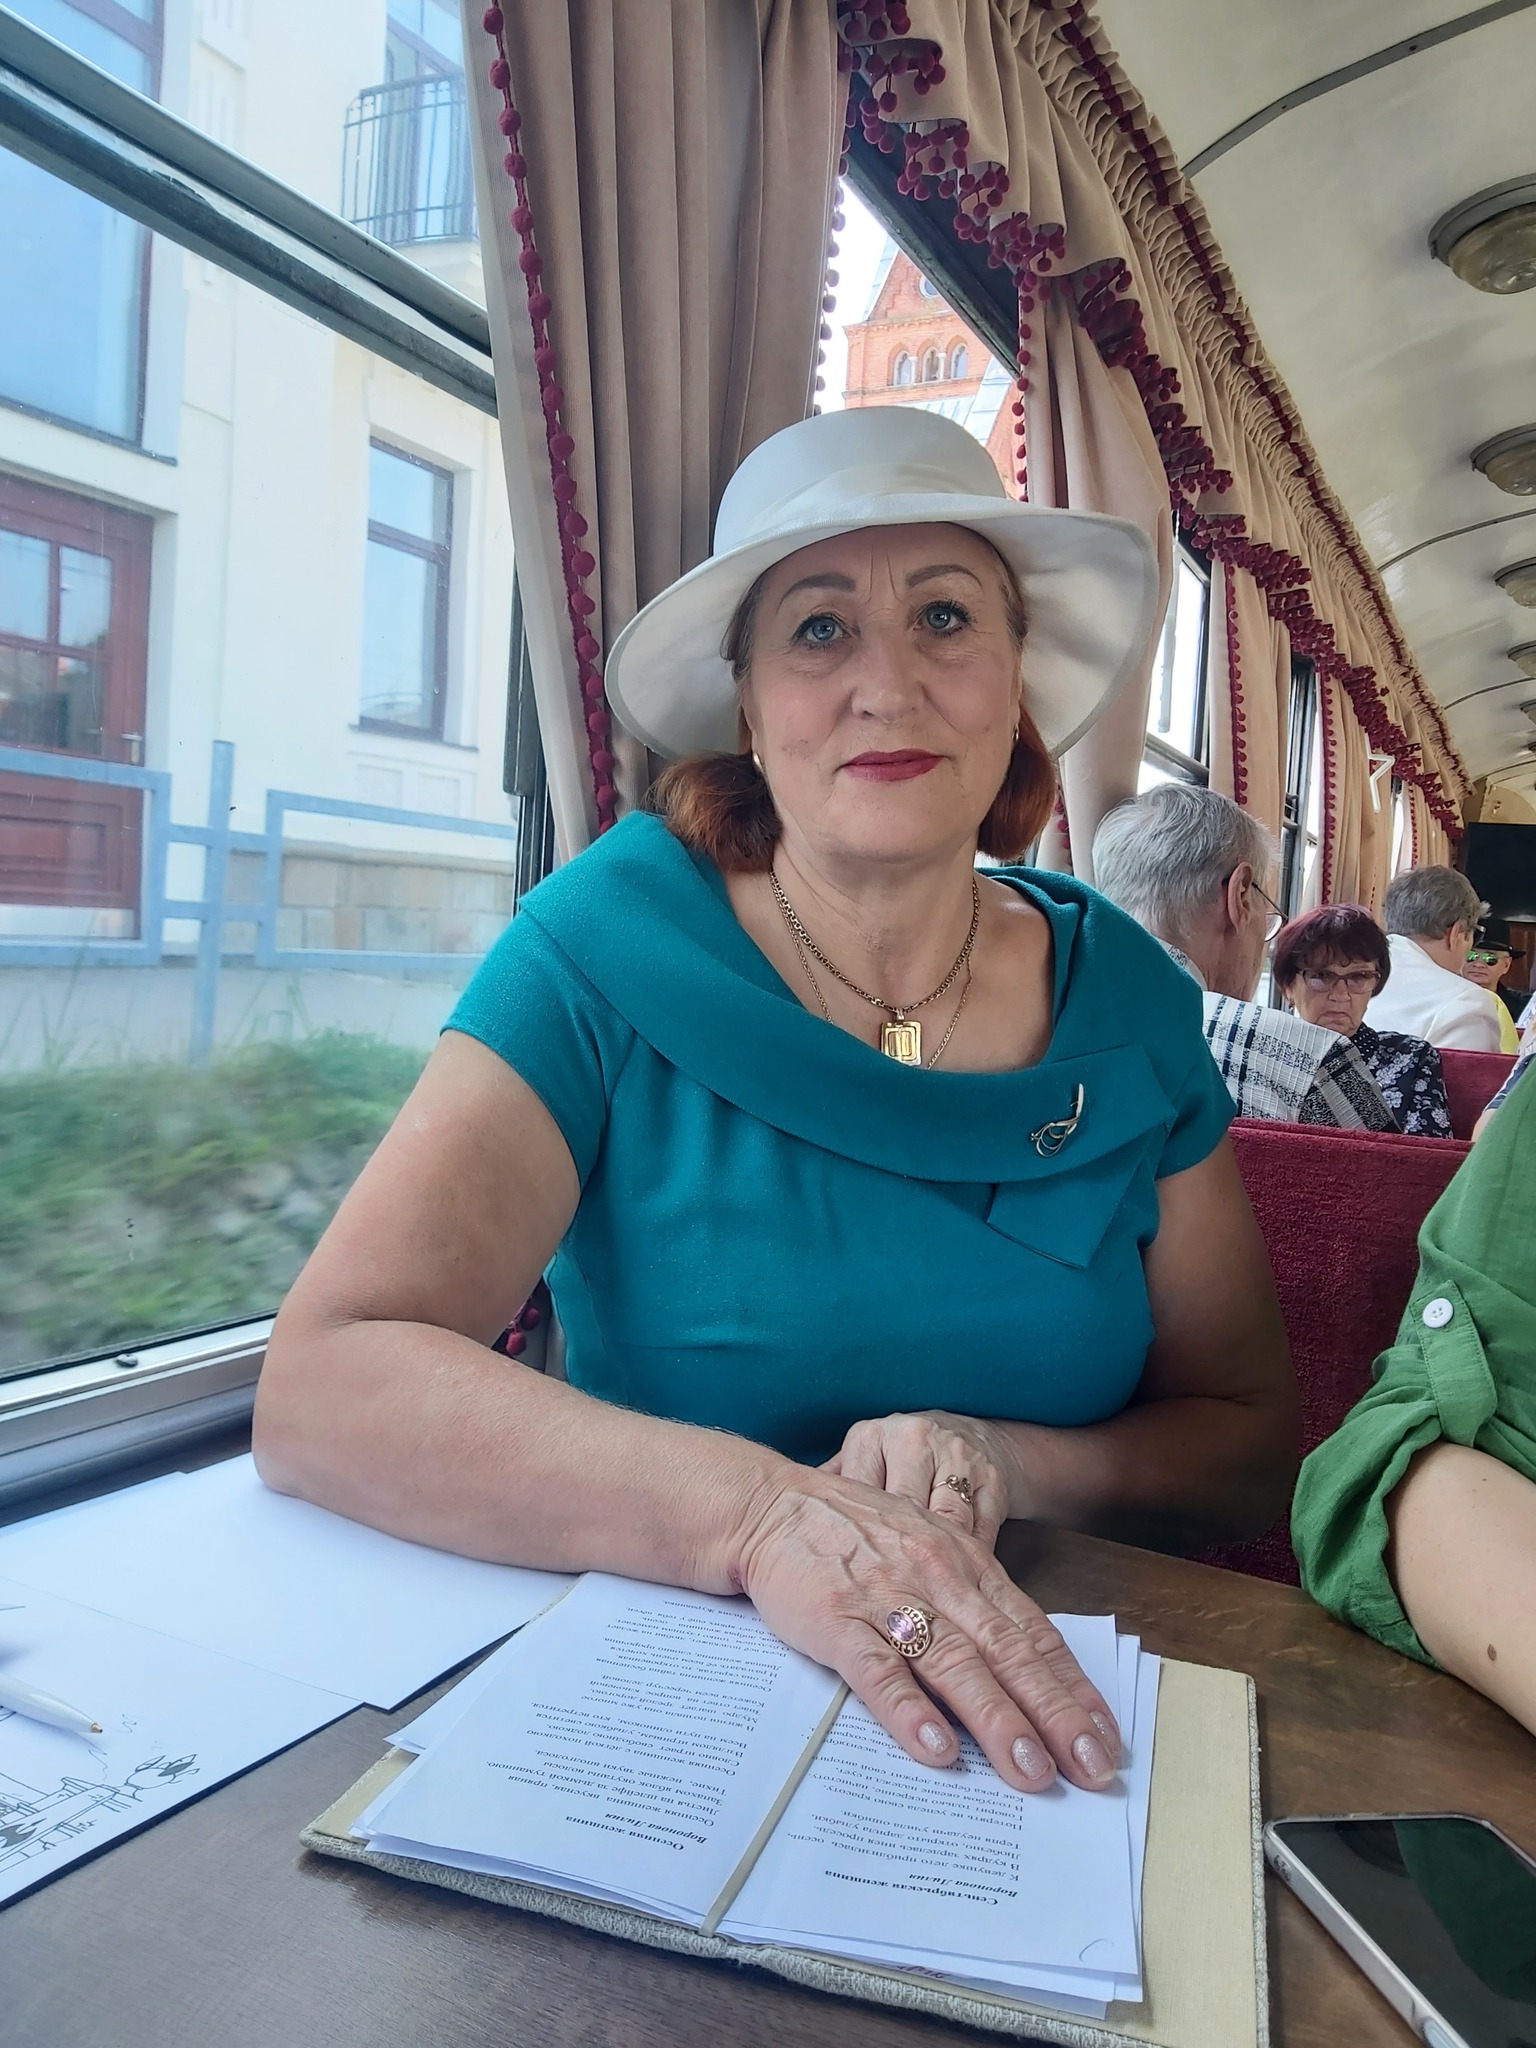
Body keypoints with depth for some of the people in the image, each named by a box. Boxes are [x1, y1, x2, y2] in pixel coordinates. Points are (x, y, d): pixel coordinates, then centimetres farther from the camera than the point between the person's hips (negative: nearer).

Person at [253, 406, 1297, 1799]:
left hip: (1035, 1726, 3)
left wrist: (1006, 1468, -19)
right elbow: (324, 1385, -19)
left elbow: (1250, 1445, 1)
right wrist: (763, 1510, -31)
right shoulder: (609, 945, -12)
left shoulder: (1130, 1003, -2)